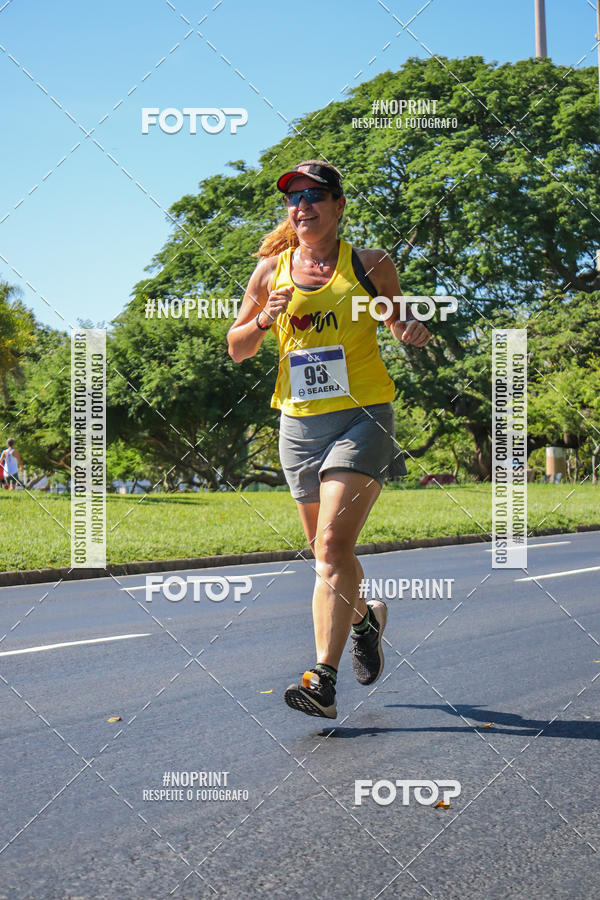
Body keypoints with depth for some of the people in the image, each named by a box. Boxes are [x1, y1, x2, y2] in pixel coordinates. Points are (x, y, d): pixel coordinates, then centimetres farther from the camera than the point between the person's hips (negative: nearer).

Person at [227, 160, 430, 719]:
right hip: (299, 422, 4)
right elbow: (237, 349, 13)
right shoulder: (270, 270, 8)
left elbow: (398, 320, 18)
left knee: (333, 544, -18)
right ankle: (364, 617, 44)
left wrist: (413, 332, -5)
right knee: (324, 550, 14)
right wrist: (262, 320, -8)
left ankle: (322, 681, -20)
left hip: (363, 417, -4)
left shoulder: (371, 265, 2)